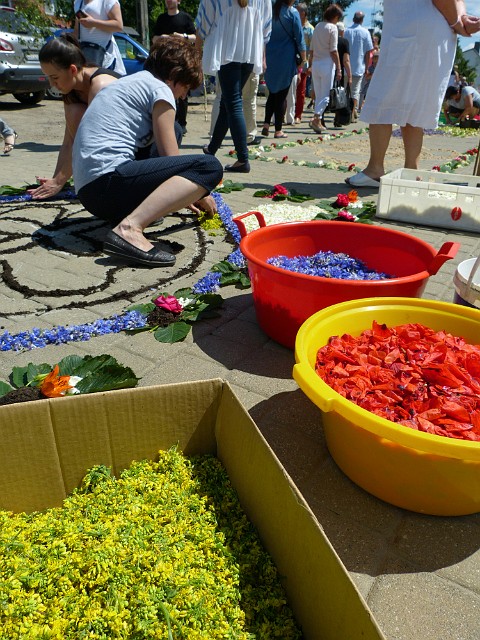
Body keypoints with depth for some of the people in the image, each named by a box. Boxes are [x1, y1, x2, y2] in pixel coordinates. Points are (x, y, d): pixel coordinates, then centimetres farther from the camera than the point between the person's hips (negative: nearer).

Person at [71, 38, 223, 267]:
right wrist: (200, 194, 15)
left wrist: (186, 194, 36)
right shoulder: (159, 88, 1)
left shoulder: (129, 82, 28)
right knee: (209, 167, -16)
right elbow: (170, 158, -2)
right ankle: (129, 228, -28)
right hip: (108, 178, -10)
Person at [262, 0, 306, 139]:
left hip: (270, 58, 4)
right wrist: (304, 59, 4)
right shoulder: (292, 13, -7)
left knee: (272, 93, 15)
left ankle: (266, 124, 1)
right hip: (286, 59, -4)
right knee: (282, 95, 2)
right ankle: (278, 130, 3)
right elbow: (299, 39, -5)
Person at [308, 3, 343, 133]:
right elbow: (333, 51, -11)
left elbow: (311, 49, 14)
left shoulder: (317, 26, 12)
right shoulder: (332, 27, -6)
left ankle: (318, 121, 10)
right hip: (327, 64, -6)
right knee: (325, 94, -4)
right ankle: (316, 118, -19)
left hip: (315, 63, 6)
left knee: (318, 95, 11)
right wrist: (339, 69, -8)